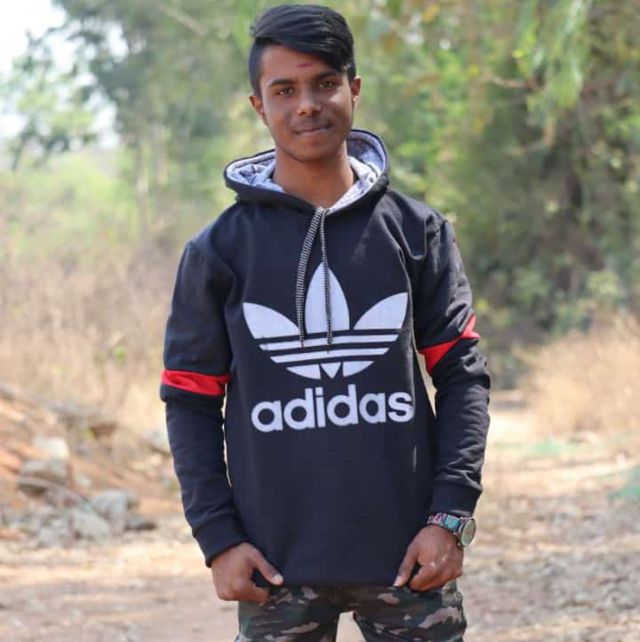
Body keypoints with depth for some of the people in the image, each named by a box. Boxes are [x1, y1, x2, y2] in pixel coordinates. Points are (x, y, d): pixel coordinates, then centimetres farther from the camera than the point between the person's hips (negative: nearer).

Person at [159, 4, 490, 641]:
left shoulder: (417, 231, 6)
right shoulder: (219, 250, 4)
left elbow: (462, 374, 6)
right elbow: (191, 401, 6)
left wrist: (451, 514, -5)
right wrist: (217, 537, -4)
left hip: (406, 557, 1)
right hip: (279, 567, -1)